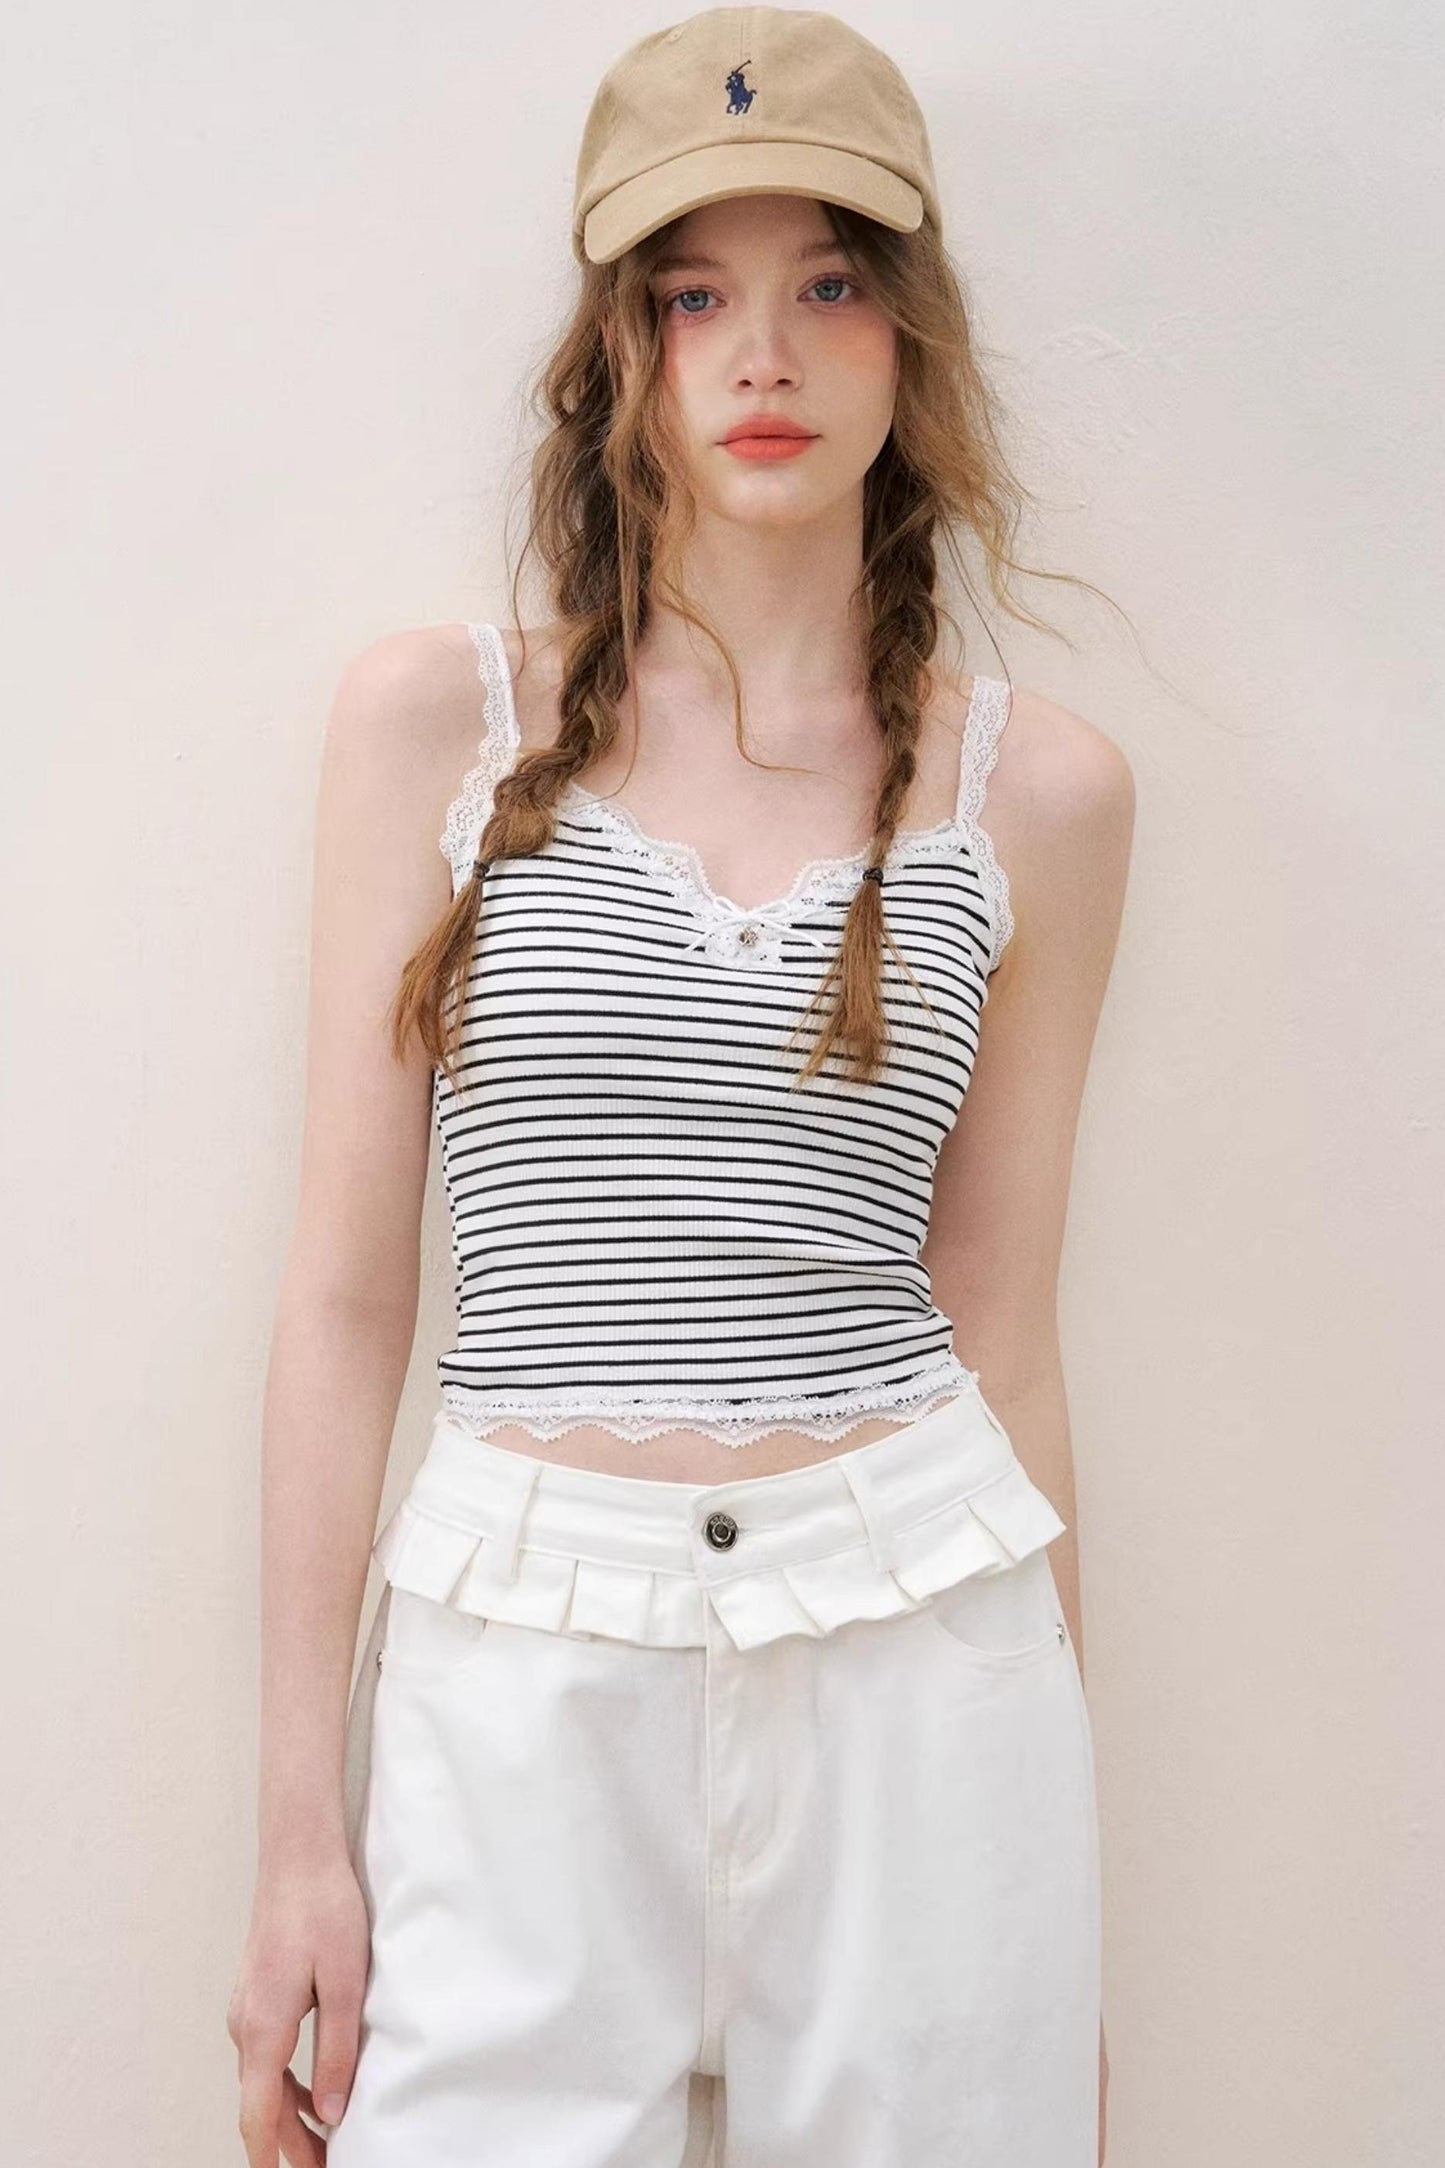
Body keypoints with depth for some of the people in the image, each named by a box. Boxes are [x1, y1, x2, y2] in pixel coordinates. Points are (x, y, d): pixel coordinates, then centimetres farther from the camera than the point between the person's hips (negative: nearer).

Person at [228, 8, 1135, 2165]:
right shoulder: (435, 717, 2)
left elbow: (997, 1326, 7)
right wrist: (301, 1823, 0)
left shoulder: (1035, 785, 3)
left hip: (921, 1669, 1)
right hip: (517, 1679, 0)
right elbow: (346, 1292, 1)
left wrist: (1071, 1905, 10)